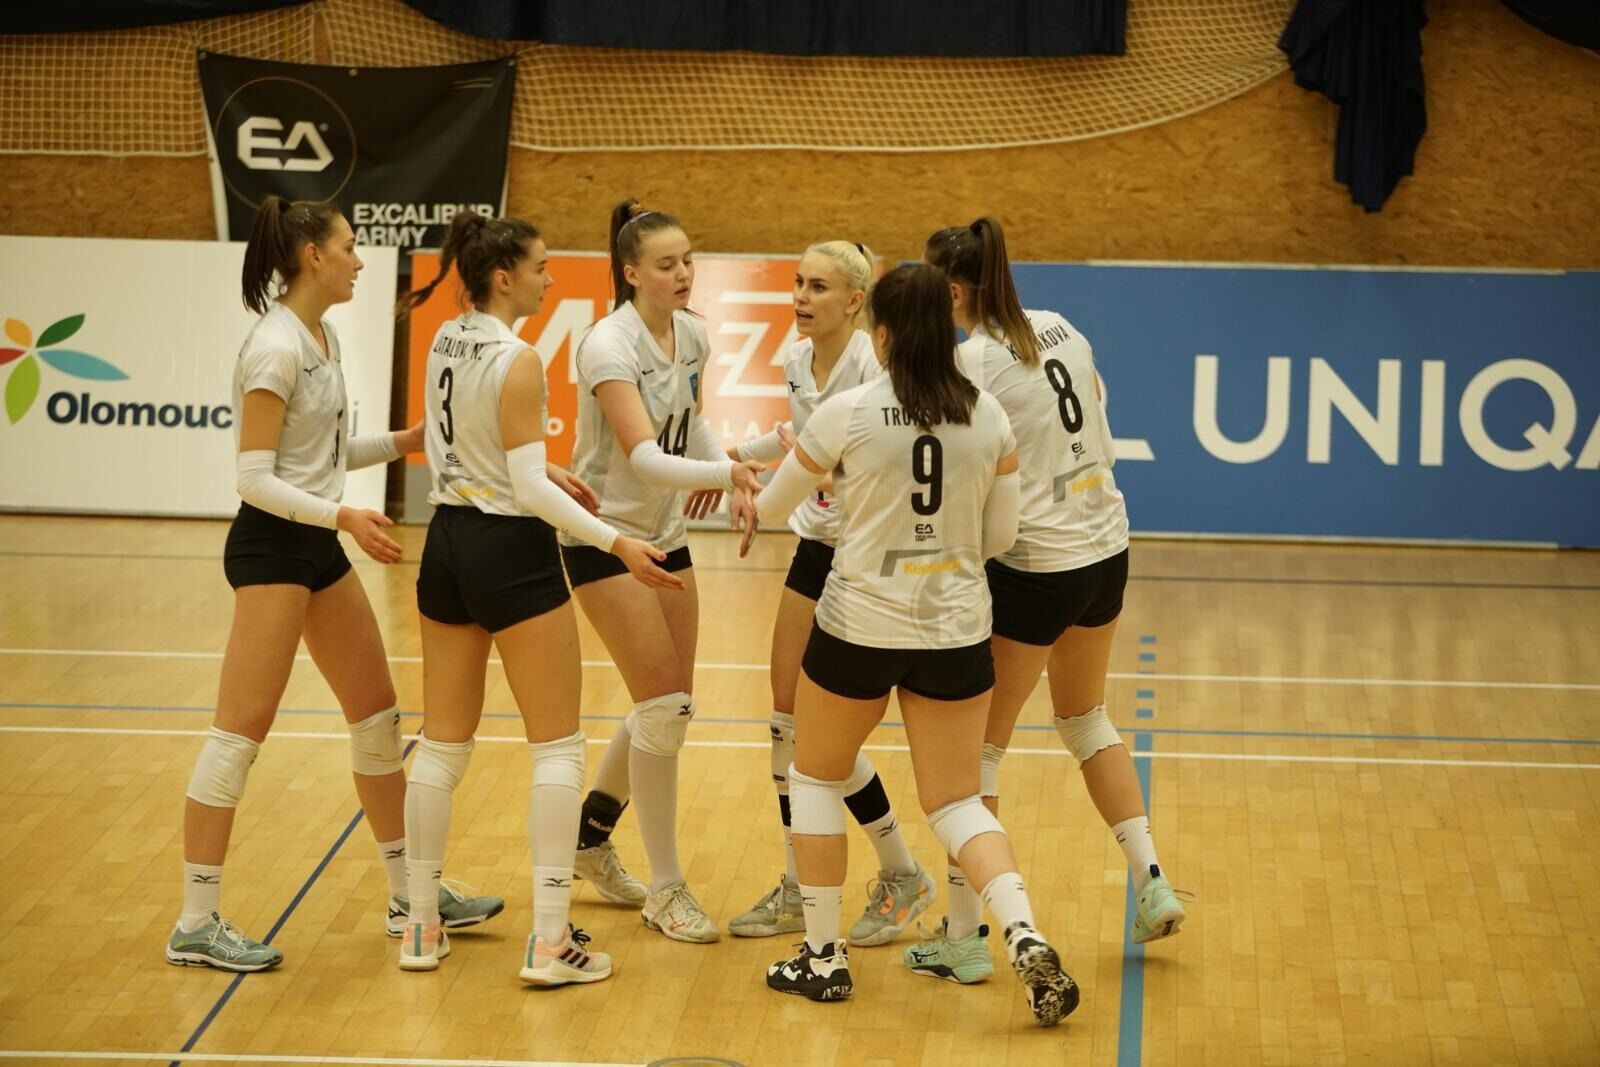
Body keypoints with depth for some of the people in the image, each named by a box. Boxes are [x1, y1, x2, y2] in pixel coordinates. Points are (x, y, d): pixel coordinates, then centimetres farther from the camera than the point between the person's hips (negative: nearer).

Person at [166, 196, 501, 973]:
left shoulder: (324, 338, 10)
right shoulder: (275, 347, -17)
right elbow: (255, 478, -21)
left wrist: (403, 443, 5)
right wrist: (346, 517, -30)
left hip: (317, 548, 10)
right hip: (271, 548, -10)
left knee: (376, 712, 14)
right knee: (241, 732, -7)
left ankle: (410, 895, 24)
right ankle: (196, 924, -2)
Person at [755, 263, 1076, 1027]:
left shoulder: (848, 413, -11)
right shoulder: (988, 417, -2)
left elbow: (771, 508, 2)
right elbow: (1000, 537, 4)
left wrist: (753, 495, 25)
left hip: (860, 626, -3)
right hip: (955, 633, 3)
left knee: (816, 777, 19)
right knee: (955, 801, 11)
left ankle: (824, 956, 20)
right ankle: (1026, 940, -11)